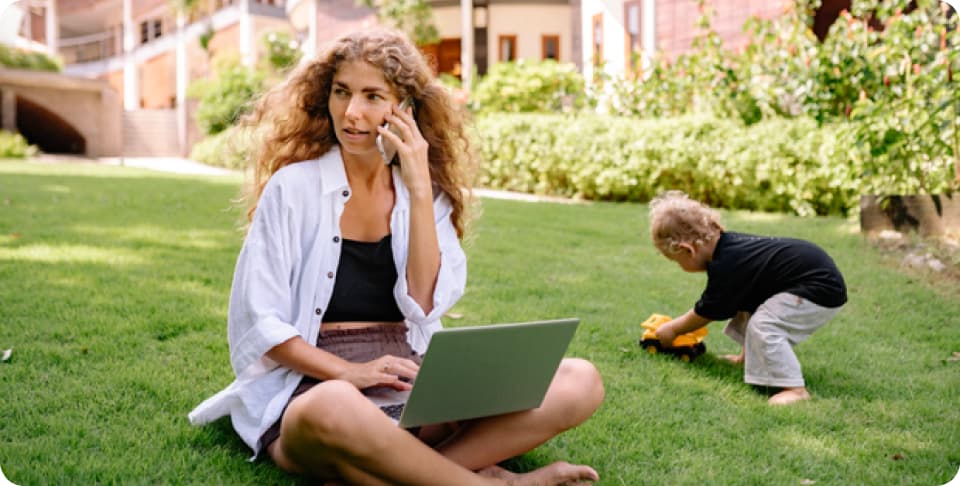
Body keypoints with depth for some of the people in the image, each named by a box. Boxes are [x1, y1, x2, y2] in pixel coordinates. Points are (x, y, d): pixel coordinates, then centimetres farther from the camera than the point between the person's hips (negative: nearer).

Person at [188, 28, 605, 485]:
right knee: (332, 412, -43)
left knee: (580, 381, -18)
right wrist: (348, 372, -18)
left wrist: (419, 191, -10)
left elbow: (425, 306, -5)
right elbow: (257, 321, -4)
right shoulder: (294, 186, -1)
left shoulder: (429, 195, 9)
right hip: (315, 385, -4)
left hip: (419, 387, 4)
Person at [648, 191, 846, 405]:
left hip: (822, 288, -11)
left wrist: (673, 329, 7)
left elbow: (706, 312, -8)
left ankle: (795, 389, -21)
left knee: (763, 326, -22)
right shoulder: (729, 243, 4)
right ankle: (750, 357, 30)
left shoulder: (725, 267, -24)